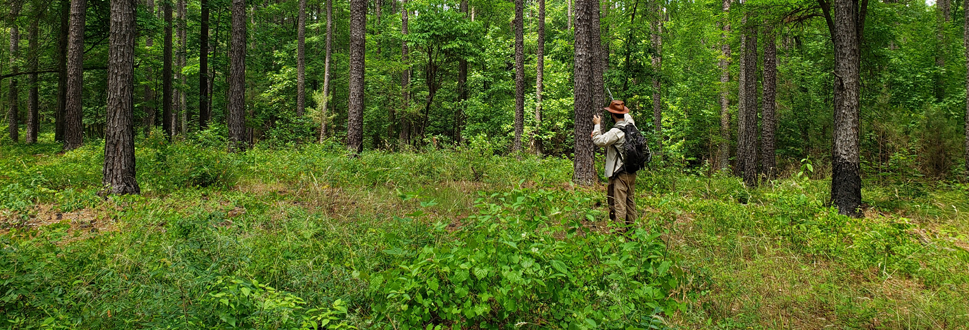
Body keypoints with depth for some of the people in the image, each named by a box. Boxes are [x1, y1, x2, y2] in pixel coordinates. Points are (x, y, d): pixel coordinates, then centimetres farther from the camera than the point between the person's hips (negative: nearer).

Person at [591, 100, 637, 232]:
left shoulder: (617, 131, -19)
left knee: (619, 203, -5)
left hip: (620, 172, -9)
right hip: (632, 171, 9)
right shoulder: (631, 126, 5)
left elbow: (599, 141, -20)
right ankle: (631, 227, 25)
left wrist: (597, 125, -9)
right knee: (630, 201, 17)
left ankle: (620, 230, -5)